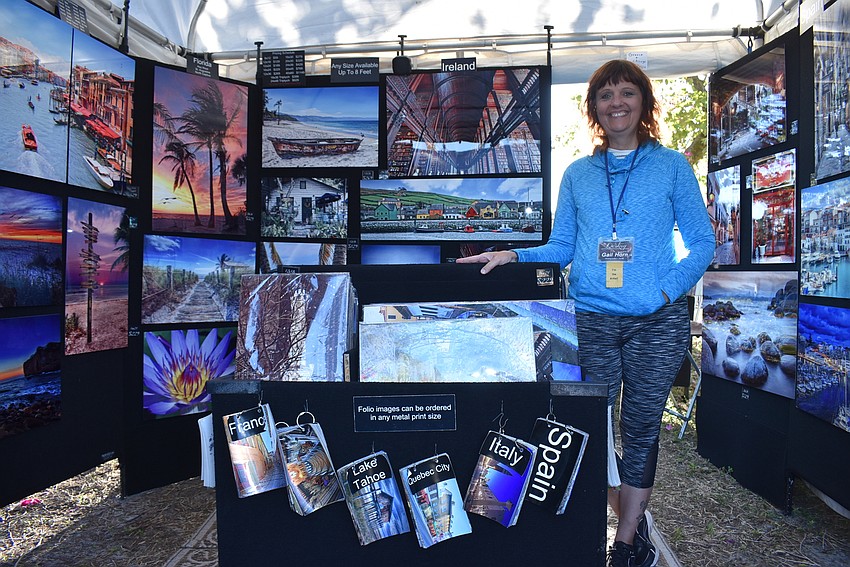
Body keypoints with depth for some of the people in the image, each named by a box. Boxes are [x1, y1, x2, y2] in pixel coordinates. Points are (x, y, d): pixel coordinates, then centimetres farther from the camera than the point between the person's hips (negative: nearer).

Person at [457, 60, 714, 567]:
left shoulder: (672, 165, 6)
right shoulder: (577, 174, 12)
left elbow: (703, 242, 4)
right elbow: (562, 247, 10)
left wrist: (668, 290, -11)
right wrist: (512, 256, -5)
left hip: (657, 323, -1)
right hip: (591, 321, 2)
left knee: (641, 428, 8)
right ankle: (636, 524, 32)